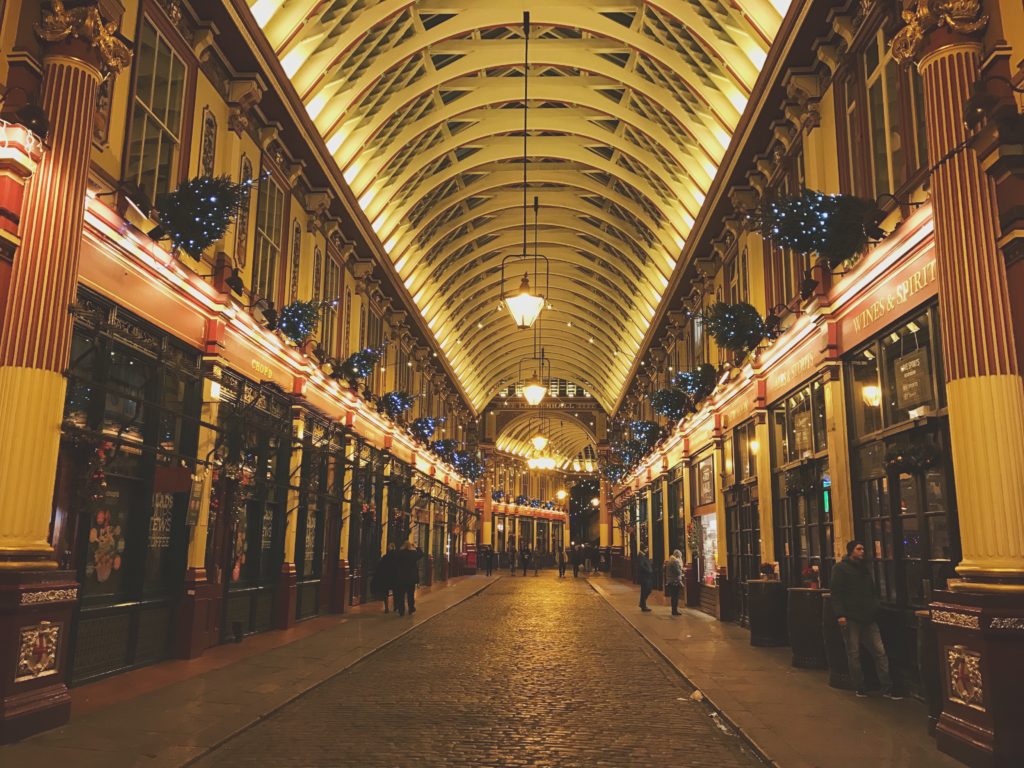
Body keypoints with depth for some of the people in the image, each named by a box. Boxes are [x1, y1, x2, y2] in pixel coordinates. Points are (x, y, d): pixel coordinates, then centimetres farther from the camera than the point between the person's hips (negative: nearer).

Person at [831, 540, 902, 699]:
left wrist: (874, 608, 12)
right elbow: (836, 594, -12)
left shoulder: (864, 568, 18)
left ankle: (887, 689, 6)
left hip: (868, 618, 6)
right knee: (854, 654, 3)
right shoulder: (841, 569, -4)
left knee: (880, 652, 1)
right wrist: (840, 614, -20)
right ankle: (860, 688, 14)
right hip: (851, 619, -6)